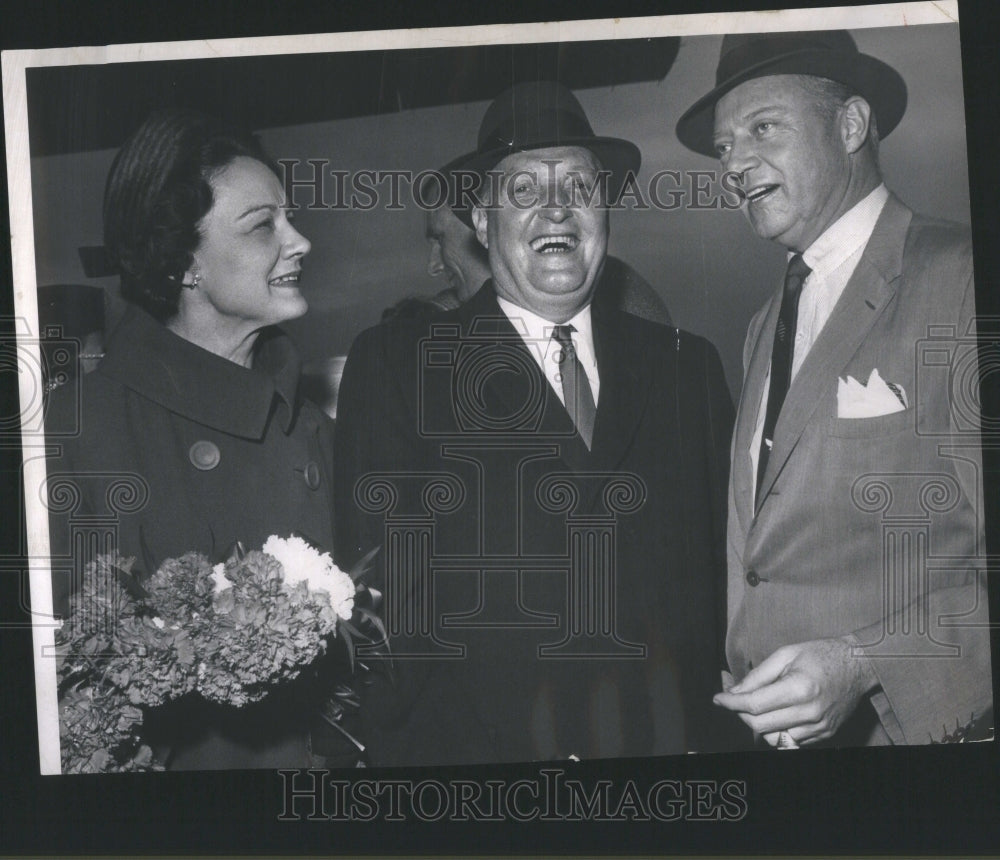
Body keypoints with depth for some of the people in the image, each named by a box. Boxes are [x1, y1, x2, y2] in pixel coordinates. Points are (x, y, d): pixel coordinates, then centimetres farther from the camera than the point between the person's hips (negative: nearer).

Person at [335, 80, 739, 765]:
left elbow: (727, 571, 6)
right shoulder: (392, 367, -1)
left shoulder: (688, 367, 9)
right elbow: (379, 588, -6)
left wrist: (720, 737, -4)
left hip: (679, 743, 3)